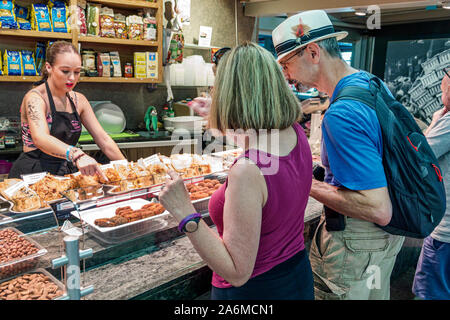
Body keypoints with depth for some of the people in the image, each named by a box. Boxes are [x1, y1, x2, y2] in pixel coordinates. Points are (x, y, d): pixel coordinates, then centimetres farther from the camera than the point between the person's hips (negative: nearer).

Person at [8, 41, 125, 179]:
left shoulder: (78, 100, 7)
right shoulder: (35, 97, -12)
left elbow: (102, 138, 5)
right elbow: (40, 138, -30)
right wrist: (77, 155, -48)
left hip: (67, 173, 6)